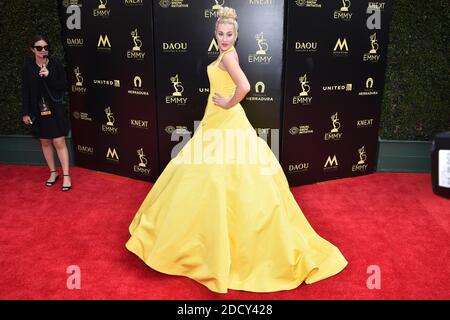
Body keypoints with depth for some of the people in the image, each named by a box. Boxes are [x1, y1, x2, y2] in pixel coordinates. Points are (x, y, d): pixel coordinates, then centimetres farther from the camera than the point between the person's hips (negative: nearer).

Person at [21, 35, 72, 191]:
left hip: (55, 109, -3)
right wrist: (25, 113, 0)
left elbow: (63, 86, -6)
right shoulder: (28, 67, -2)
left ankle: (66, 176, 5)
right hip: (38, 111, 3)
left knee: (59, 142, -2)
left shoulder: (56, 64, -6)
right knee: (45, 142, 12)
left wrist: (49, 76, -21)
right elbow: (25, 91, 1)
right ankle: (53, 172, 27)